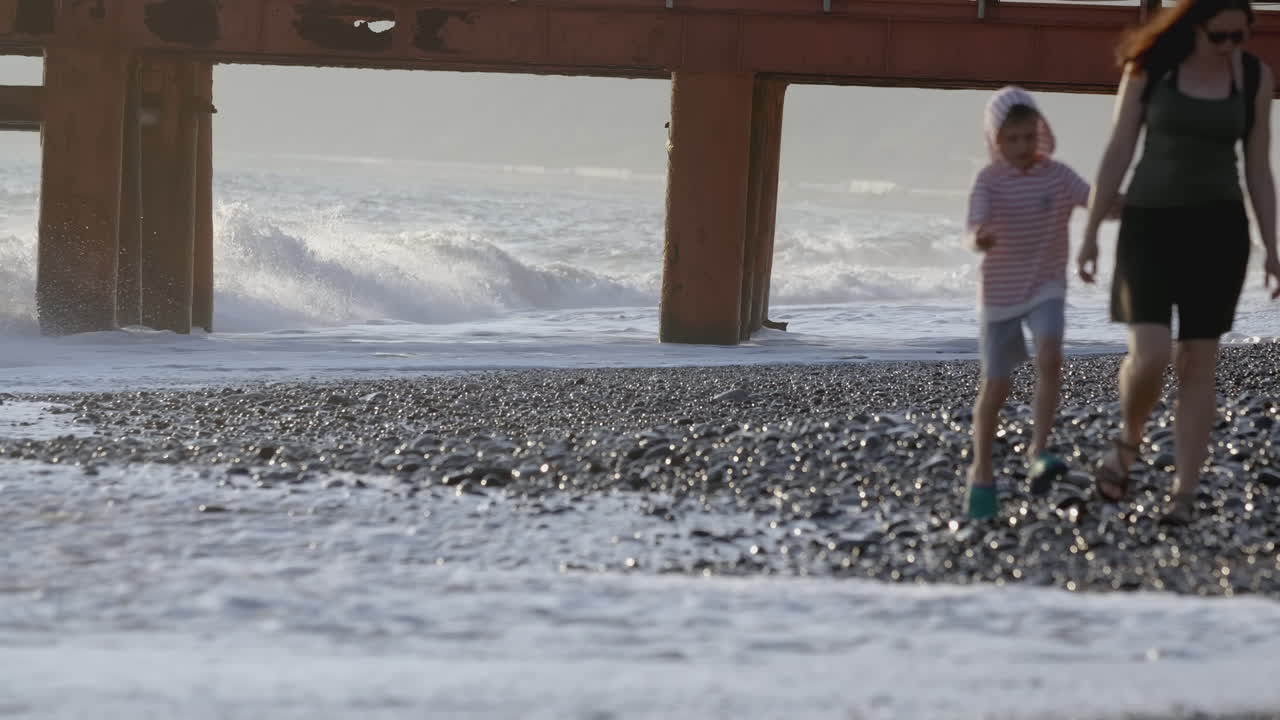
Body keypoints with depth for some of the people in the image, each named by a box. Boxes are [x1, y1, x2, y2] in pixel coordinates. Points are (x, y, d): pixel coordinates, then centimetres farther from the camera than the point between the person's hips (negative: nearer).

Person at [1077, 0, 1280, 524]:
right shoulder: (1150, 66, -5)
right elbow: (1117, 153, -2)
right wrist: (1090, 232, -3)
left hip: (1217, 229, 1)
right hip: (1149, 225, -1)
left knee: (1198, 366, -1)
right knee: (1150, 356, -15)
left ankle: (1184, 495, 5)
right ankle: (1128, 440, 15)